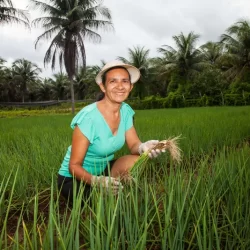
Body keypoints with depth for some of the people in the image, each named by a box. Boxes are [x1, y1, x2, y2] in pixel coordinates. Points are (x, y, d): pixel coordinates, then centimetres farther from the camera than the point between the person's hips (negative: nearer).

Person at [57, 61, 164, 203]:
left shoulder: (126, 111, -7)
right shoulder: (88, 117, -27)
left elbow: (133, 144, -10)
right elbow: (74, 166, -22)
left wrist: (143, 147, -34)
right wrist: (96, 181, -42)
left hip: (102, 170, 6)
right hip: (73, 178, -5)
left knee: (137, 160, -20)